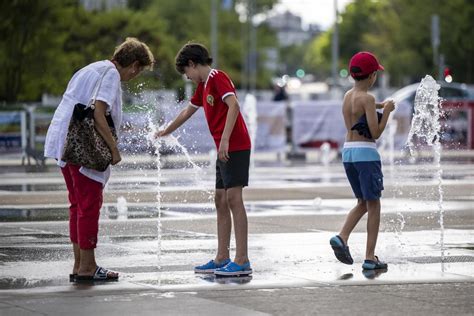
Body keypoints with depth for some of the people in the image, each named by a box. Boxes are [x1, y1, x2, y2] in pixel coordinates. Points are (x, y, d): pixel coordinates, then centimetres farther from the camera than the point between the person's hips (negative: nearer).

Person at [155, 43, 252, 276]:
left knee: (233, 198, -12)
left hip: (235, 146, -10)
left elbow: (233, 105, -24)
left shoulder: (218, 78, -9)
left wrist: (224, 139, -29)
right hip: (224, 150, 10)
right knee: (220, 200, 10)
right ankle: (222, 259, 13)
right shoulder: (203, 85, 21)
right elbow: (188, 111, 35)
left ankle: (242, 261, -14)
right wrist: (166, 132, 47)